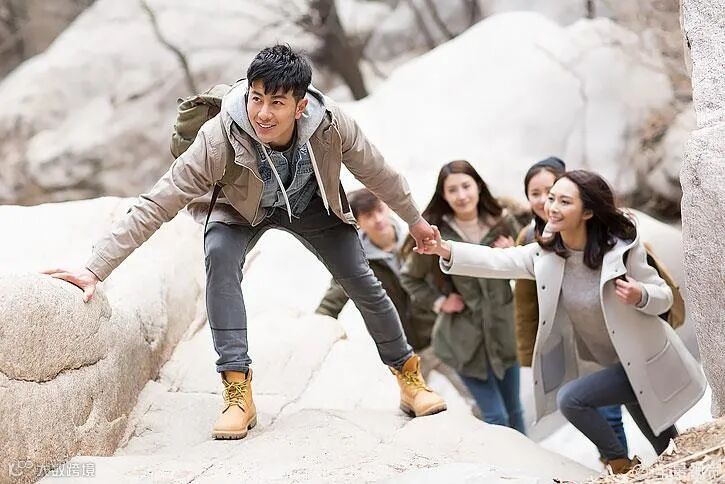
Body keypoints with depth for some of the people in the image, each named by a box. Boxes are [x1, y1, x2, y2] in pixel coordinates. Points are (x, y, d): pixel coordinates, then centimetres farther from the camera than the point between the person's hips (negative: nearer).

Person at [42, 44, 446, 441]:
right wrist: (95, 270, -46)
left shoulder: (331, 123, -35)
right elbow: (155, 206, -40)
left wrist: (416, 220, 1)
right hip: (242, 210, -2)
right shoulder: (219, 139, -41)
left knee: (362, 281, 1)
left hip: (312, 206, 2)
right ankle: (238, 392, -29)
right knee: (220, 255, -32)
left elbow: (377, 173, -14)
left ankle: (409, 374, 27)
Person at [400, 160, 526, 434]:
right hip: (464, 335, -3)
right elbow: (409, 277, 3)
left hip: (503, 328, 3)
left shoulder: (502, 221, -5)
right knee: (495, 417, -2)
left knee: (514, 411, 16)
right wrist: (438, 302, -6)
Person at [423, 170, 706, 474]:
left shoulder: (622, 247, -21)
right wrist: (446, 250, -32)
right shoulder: (545, 253, -7)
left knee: (570, 398, -18)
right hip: (615, 363, 6)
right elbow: (495, 261, -17)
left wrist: (639, 295, -35)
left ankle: (620, 464, 1)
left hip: (645, 362, -6)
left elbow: (664, 296, -13)